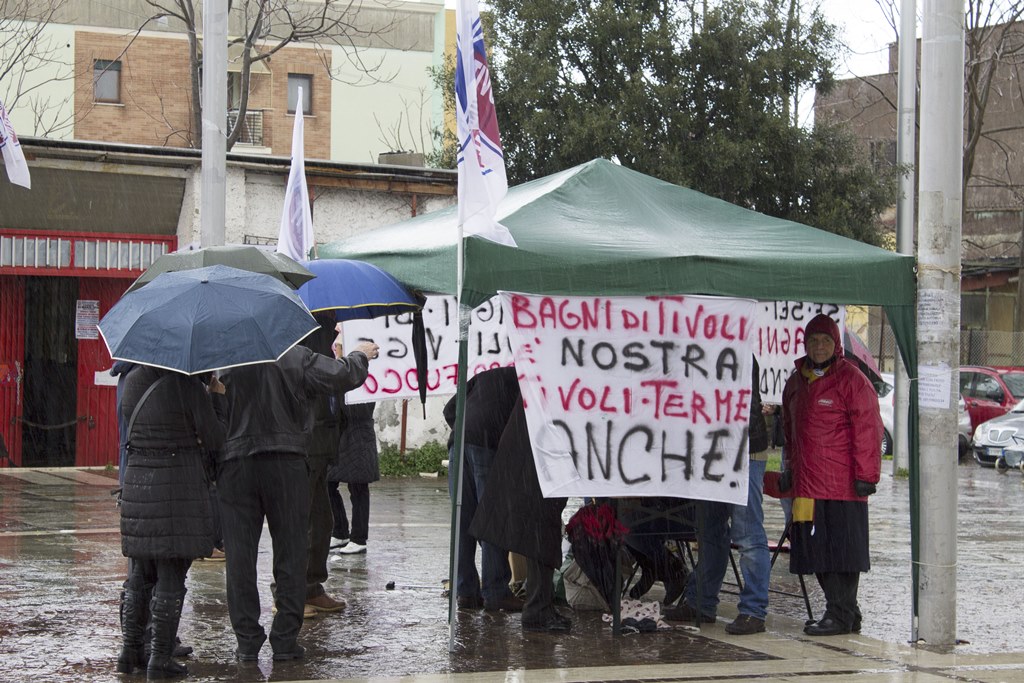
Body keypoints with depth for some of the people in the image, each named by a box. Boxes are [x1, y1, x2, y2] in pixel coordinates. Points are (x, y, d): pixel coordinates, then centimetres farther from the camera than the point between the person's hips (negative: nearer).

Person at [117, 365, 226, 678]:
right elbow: (213, 439, -9)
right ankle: (160, 658, 2)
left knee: (140, 574, 17)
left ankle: (129, 650, 20)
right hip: (179, 485, -6)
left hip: (136, 483, 6)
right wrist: (218, 397, 7)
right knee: (171, 576, 1)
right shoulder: (186, 384, -12)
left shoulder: (132, 381, 5)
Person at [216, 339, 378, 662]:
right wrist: (360, 356, 11)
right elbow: (343, 376, -7)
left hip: (235, 464, 1)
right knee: (290, 552, 8)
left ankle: (247, 640, 7)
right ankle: (285, 639, 8)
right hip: (285, 463, -1)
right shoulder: (297, 358, -5)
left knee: (240, 554, 6)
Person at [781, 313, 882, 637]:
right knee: (816, 547, 8)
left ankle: (840, 615, -2)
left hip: (843, 485, -7)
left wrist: (865, 474, -14)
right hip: (807, 483, 8)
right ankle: (847, 612, 17)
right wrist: (790, 469, 24)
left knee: (841, 548, -5)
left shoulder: (850, 379, -5)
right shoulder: (796, 382, 17)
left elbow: (867, 429, -9)